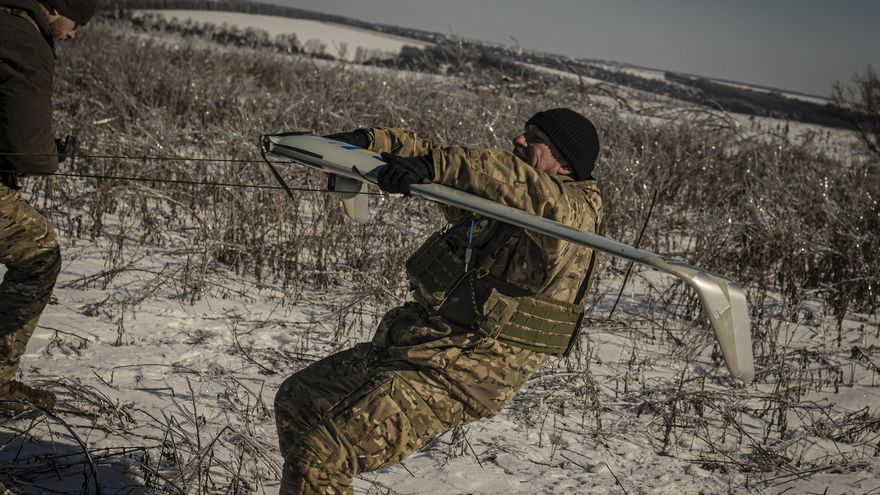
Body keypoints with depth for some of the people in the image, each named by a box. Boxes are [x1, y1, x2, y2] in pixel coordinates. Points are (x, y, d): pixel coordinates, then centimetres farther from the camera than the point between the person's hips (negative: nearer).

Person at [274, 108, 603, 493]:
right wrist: (364, 141, -4)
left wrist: (437, 164, -38)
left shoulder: (576, 209, -9)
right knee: (295, 401, 22)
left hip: (464, 369, -10)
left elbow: (534, 192, -31)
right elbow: (426, 153, 13)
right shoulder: (493, 192, 15)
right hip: (408, 341, 10)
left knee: (317, 457, -18)